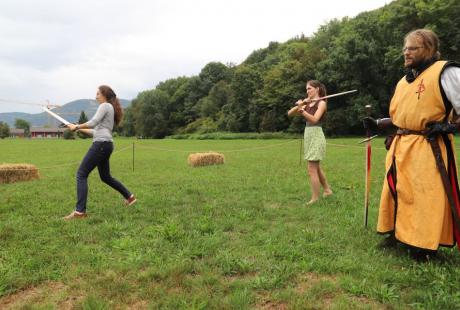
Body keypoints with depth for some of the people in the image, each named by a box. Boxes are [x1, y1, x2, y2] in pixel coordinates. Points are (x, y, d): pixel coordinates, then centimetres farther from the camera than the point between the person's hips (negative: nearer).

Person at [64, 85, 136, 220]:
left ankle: (80, 211, -15)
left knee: (81, 175, -11)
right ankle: (129, 196, 29)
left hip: (101, 144, -10)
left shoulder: (105, 106, -1)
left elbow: (93, 122, -16)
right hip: (105, 145, 10)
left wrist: (76, 126, -5)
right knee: (105, 177, 21)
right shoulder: (109, 109, 27)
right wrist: (80, 129, 20)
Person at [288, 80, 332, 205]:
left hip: (316, 135, -8)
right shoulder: (307, 104, 13)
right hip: (308, 135, 8)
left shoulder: (322, 103, -6)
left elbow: (314, 119, -22)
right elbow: (290, 113, 6)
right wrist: (299, 106, -9)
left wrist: (301, 110, -28)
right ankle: (327, 190, 35)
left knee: (311, 169, -7)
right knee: (316, 167, 19)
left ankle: (315, 199, 2)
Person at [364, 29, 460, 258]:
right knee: (398, 192, 14)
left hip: (428, 149, -8)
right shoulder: (404, 81, 16)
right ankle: (398, 234, 30)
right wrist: (377, 123, 11)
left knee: (426, 197, -4)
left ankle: (424, 245, 10)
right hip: (402, 147, 8)